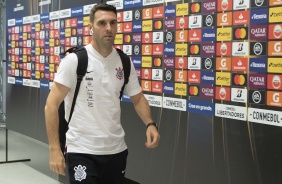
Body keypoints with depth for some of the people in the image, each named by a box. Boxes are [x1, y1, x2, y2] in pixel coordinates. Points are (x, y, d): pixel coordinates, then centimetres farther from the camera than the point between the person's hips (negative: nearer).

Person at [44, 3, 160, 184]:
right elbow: (52, 104, -10)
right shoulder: (74, 60, -10)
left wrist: (150, 124, -9)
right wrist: (54, 149, -17)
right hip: (82, 151, -4)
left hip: (117, 150, 5)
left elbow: (138, 98, 12)